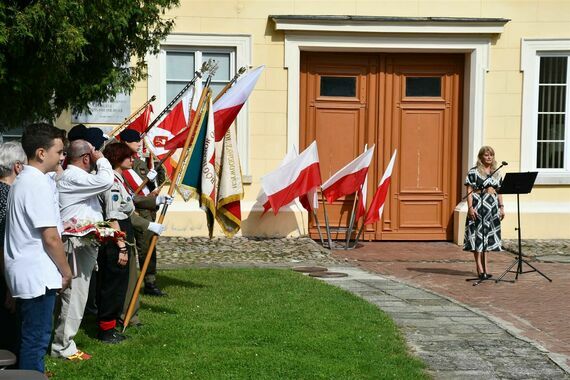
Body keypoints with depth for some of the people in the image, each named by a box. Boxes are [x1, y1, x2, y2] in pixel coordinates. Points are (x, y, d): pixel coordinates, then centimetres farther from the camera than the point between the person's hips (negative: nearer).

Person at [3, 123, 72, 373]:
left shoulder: (22, 181, 13)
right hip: (38, 275, -10)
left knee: (31, 336, 19)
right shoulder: (38, 184, -18)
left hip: (25, 273, 10)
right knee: (36, 338, -2)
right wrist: (66, 271, -7)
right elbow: (50, 237, -19)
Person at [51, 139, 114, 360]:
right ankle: (62, 347, 2)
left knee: (75, 295, 15)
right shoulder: (73, 177, -17)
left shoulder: (75, 176, 18)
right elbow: (106, 181, -27)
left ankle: (63, 342, 23)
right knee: (74, 296, -5)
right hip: (77, 247, -11)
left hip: (83, 245, 11)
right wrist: (101, 160, -12)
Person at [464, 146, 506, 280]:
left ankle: (485, 266, 15)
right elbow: (469, 191, -7)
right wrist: (470, 207, -15)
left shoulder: (496, 173, 13)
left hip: (492, 207, 6)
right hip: (478, 206, -5)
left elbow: (499, 191, 16)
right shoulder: (474, 172, -4)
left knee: (488, 235, 9)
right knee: (478, 235, -4)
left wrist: (501, 207, 10)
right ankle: (480, 267, -1)